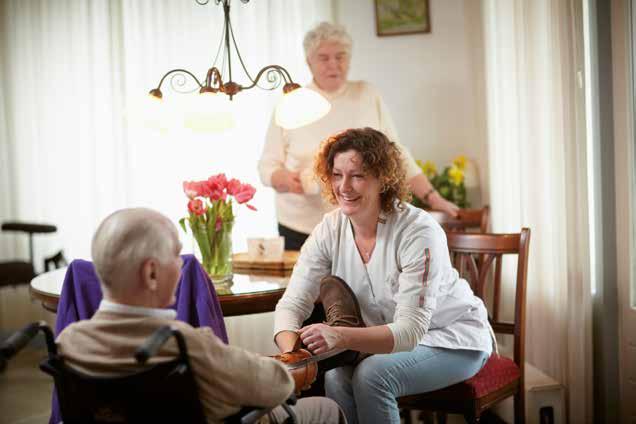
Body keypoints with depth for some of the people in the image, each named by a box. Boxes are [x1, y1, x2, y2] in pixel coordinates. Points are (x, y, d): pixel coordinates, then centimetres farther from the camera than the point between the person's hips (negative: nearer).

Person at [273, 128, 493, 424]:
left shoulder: (419, 233, -27)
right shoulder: (329, 230, -10)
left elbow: (411, 330, -32)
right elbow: (292, 303, -14)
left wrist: (341, 337, -50)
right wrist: (291, 351, -37)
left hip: (453, 340, -4)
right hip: (389, 340, 4)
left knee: (371, 374, -29)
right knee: (336, 375, -26)